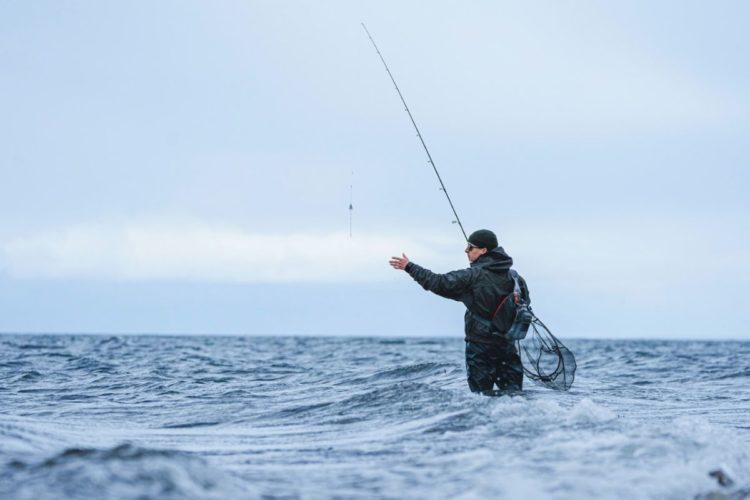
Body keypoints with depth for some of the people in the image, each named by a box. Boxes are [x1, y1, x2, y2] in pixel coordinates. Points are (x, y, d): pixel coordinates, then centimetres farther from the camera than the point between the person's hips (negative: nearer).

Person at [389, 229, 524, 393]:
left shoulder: (474, 275, -14)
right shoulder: (510, 275, 5)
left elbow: (439, 283, -17)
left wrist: (409, 267, -11)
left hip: (480, 344, -5)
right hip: (506, 342, 5)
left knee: (482, 392, 0)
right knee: (512, 391, 6)